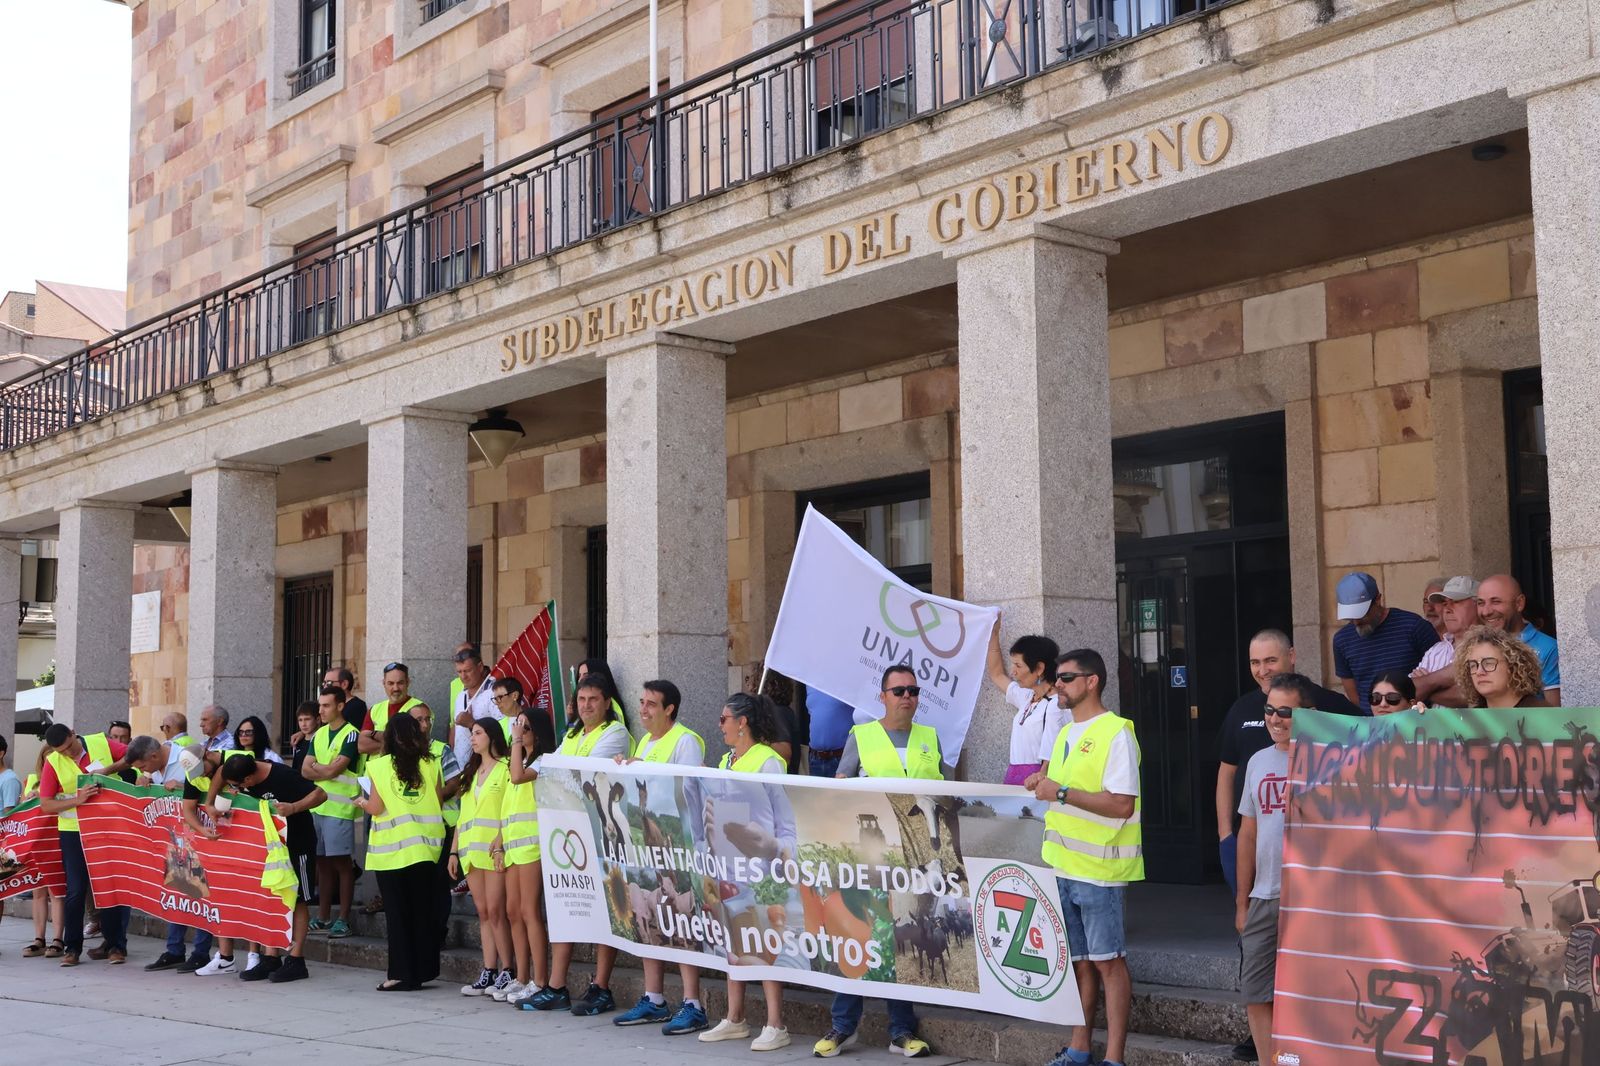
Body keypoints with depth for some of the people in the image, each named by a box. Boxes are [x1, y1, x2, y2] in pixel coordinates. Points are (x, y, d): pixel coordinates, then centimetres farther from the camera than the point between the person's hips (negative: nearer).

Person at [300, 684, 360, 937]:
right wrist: (327, 771, -9)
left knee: (342, 863, -3)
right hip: (316, 805, 7)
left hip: (340, 808, -7)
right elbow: (305, 770, 7)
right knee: (322, 862, 11)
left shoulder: (350, 735, -8)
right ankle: (323, 918, 18)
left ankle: (343, 920, 1)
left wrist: (317, 768, 3)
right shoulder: (319, 735, 14)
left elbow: (334, 769, -15)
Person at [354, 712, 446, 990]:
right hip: (424, 847, 3)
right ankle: (423, 970, 14)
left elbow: (376, 808, -9)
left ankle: (402, 973, 3)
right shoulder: (430, 764, 1)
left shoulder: (381, 766, -6)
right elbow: (439, 804, 4)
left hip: (391, 849, -2)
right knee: (423, 910, 11)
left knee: (397, 912, 3)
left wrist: (362, 802, 13)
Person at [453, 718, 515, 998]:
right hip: (471, 848, 7)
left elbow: (510, 811, -11)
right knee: (483, 912, 6)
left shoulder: (506, 768, -3)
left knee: (495, 911, -9)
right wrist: (455, 851, 15)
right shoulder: (471, 772, 21)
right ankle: (489, 972, 7)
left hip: (494, 848, -7)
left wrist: (500, 846, -19)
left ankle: (507, 971, -3)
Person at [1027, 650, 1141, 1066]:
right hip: (1062, 865, 8)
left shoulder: (1115, 733, -10)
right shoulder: (1065, 734, 16)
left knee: (1108, 962, -2)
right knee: (1079, 962, 13)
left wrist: (1062, 792, -21)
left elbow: (1121, 804, -19)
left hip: (1099, 869, -8)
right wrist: (1043, 785, 6)